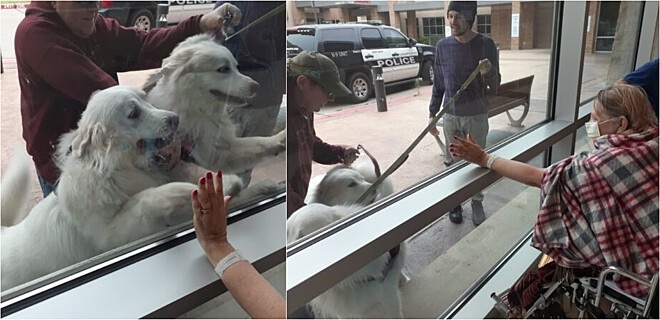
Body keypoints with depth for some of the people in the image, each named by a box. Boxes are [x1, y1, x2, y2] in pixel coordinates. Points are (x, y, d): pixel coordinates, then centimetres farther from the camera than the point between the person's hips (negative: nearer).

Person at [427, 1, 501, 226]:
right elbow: (438, 83, 5)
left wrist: (488, 74, -29)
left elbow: (495, 86, -7)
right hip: (451, 116, 2)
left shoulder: (486, 44, -10)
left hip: (477, 116, -1)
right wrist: (432, 113, 3)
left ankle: (477, 203, 28)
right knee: (452, 162, 12)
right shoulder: (442, 46, -4)